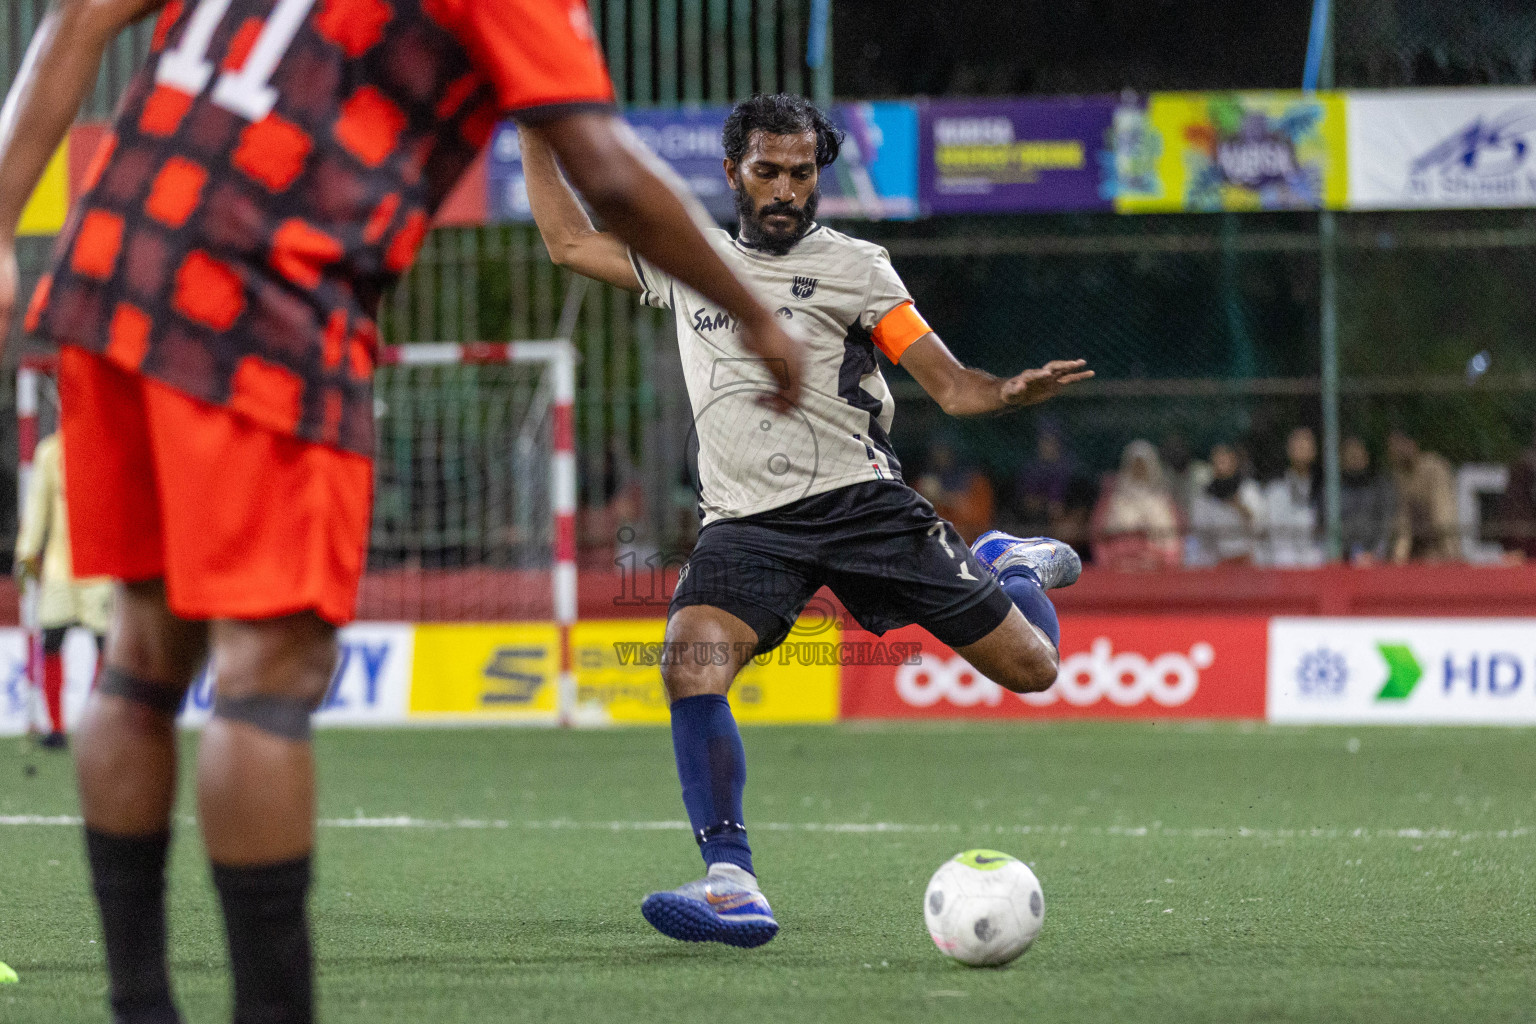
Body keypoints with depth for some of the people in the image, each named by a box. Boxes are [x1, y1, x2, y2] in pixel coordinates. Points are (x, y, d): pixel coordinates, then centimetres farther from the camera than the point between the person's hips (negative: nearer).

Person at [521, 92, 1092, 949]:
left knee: (1029, 668, 0)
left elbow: (950, 386, 1)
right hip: (748, 521, 1)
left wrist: (1012, 392, -20)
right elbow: (571, 242, 26)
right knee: (691, 663, -29)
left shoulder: (853, 267, 6)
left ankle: (1011, 567, 37)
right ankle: (733, 887, -30)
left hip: (860, 500, -1)